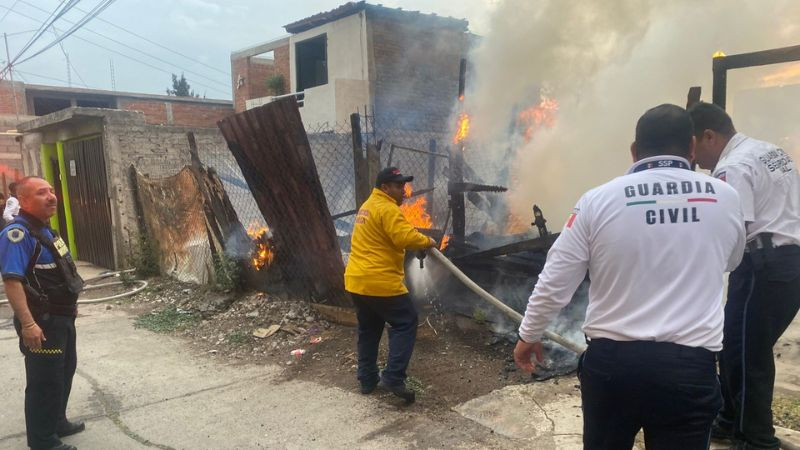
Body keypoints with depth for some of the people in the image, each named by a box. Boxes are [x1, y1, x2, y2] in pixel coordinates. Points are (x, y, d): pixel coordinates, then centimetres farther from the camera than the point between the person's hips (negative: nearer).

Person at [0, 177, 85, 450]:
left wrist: (70, 305, 24)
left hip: (62, 317, 10)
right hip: (42, 322, -10)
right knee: (45, 381, 1)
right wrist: (27, 324, -33)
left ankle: (58, 422, 40)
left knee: (65, 371, 23)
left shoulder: (45, 230, 10)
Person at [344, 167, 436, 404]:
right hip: (380, 282, -10)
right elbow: (406, 237, -23)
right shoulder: (387, 208, -13)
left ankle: (367, 379, 25)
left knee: (368, 330, 20)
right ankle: (393, 377, -2)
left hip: (356, 280, 10)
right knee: (405, 323, 3)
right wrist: (427, 241, -4)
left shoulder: (367, 206, 19)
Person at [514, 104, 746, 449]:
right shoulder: (725, 198, 1)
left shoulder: (598, 200, -6)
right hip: (689, 365, 0)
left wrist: (529, 335, 13)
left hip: (611, 360, 0)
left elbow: (554, 282, -2)